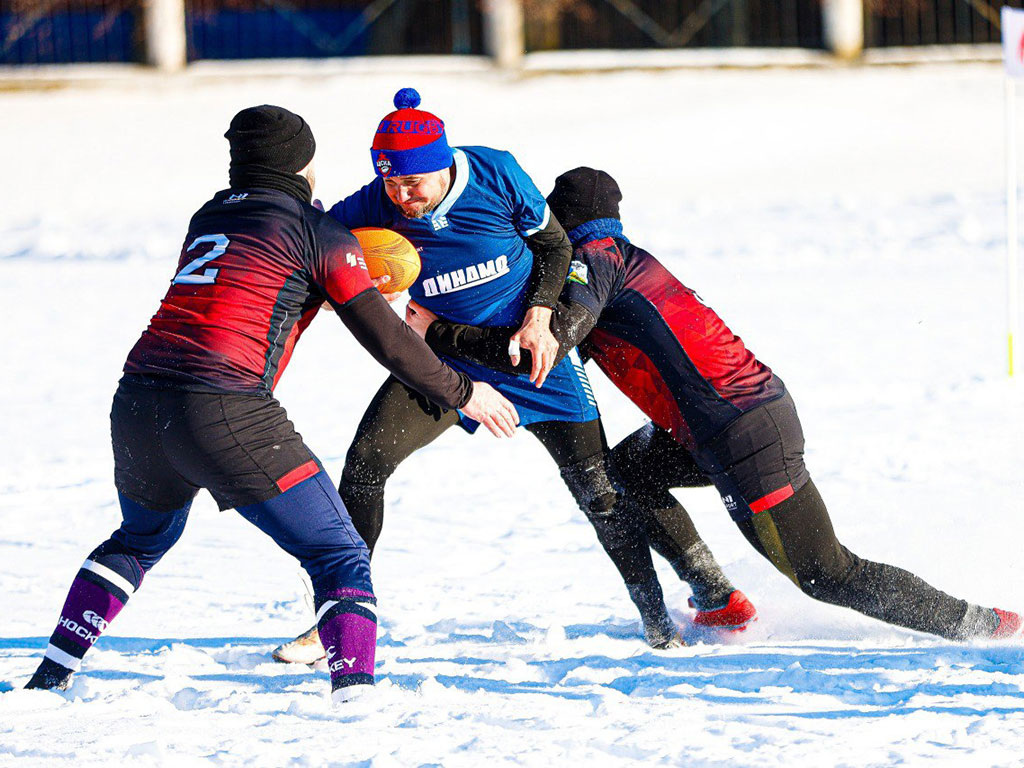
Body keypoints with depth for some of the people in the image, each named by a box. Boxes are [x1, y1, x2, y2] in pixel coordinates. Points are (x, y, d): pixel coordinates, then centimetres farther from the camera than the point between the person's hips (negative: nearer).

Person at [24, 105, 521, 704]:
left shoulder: (206, 221, 23)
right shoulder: (319, 232, 5)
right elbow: (384, 338, 4)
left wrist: (351, 267, 42)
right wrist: (460, 391, 15)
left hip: (137, 407, 7)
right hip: (227, 415, -6)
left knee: (142, 538, 33)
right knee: (340, 557, 1)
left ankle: (52, 674, 31)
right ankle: (355, 690, -18)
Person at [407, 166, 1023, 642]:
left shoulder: (594, 254, -7)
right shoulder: (622, 256, 20)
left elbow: (549, 343, -22)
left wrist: (439, 334, -16)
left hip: (743, 441, -9)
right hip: (763, 405, 9)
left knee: (828, 576, -1)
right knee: (616, 473, 21)